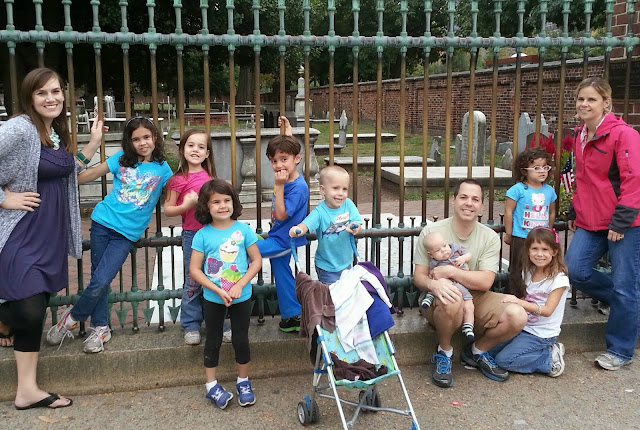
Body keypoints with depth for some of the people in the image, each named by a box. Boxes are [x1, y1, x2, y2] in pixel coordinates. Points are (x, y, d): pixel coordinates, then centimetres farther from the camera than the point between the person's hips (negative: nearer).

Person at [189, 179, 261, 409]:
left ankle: (243, 382, 30)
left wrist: (239, 286, -16)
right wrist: (219, 291, -17)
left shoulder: (243, 230, -9)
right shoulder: (203, 235, -10)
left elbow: (256, 261, -5)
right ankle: (211, 385, 28)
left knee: (241, 339, 12)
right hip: (213, 298, 0)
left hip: (241, 297, 0)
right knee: (213, 340, 14)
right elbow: (194, 270, -9)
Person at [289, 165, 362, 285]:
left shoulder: (348, 204, -8)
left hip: (346, 262, 4)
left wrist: (354, 227, -34)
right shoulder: (320, 212, -20)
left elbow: (357, 223, -10)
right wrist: (298, 230, -56)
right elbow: (307, 224, -33)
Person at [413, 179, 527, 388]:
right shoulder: (431, 231, -6)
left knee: (517, 316, -21)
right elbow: (418, 277, -8)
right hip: (437, 303, -3)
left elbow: (485, 282, -10)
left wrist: (450, 271, -20)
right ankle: (444, 353, -8)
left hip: (476, 299, 3)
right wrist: (434, 284, -32)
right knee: (451, 300, -40)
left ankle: (476, 351, 9)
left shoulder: (490, 237, 0)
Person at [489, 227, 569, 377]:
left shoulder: (559, 279, -16)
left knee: (503, 359, -17)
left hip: (542, 335, -8)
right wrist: (511, 300, -8)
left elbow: (547, 310, -22)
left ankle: (550, 359, -3)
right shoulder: (530, 272, 6)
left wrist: (518, 302, -31)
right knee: (490, 351, 0)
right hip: (525, 328, 8)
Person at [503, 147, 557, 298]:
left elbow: (551, 213, 17)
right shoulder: (518, 189, -10)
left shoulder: (549, 190, 6)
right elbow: (508, 210, -7)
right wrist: (508, 234, -5)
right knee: (518, 271, 2)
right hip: (521, 239, -5)